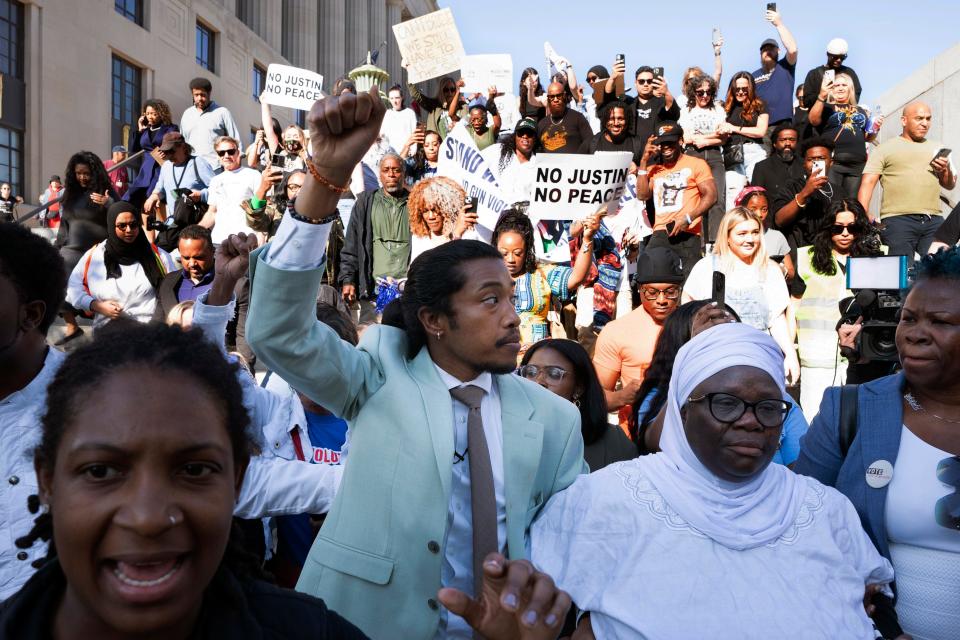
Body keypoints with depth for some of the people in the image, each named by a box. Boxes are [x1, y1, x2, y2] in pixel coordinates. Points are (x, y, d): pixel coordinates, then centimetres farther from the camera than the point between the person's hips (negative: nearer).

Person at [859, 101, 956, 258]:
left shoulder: (937, 148, 23)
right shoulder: (885, 149, 9)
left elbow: (950, 185, 25)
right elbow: (867, 183, -1)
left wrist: (946, 170, 1)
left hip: (933, 221, 4)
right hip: (897, 220, -4)